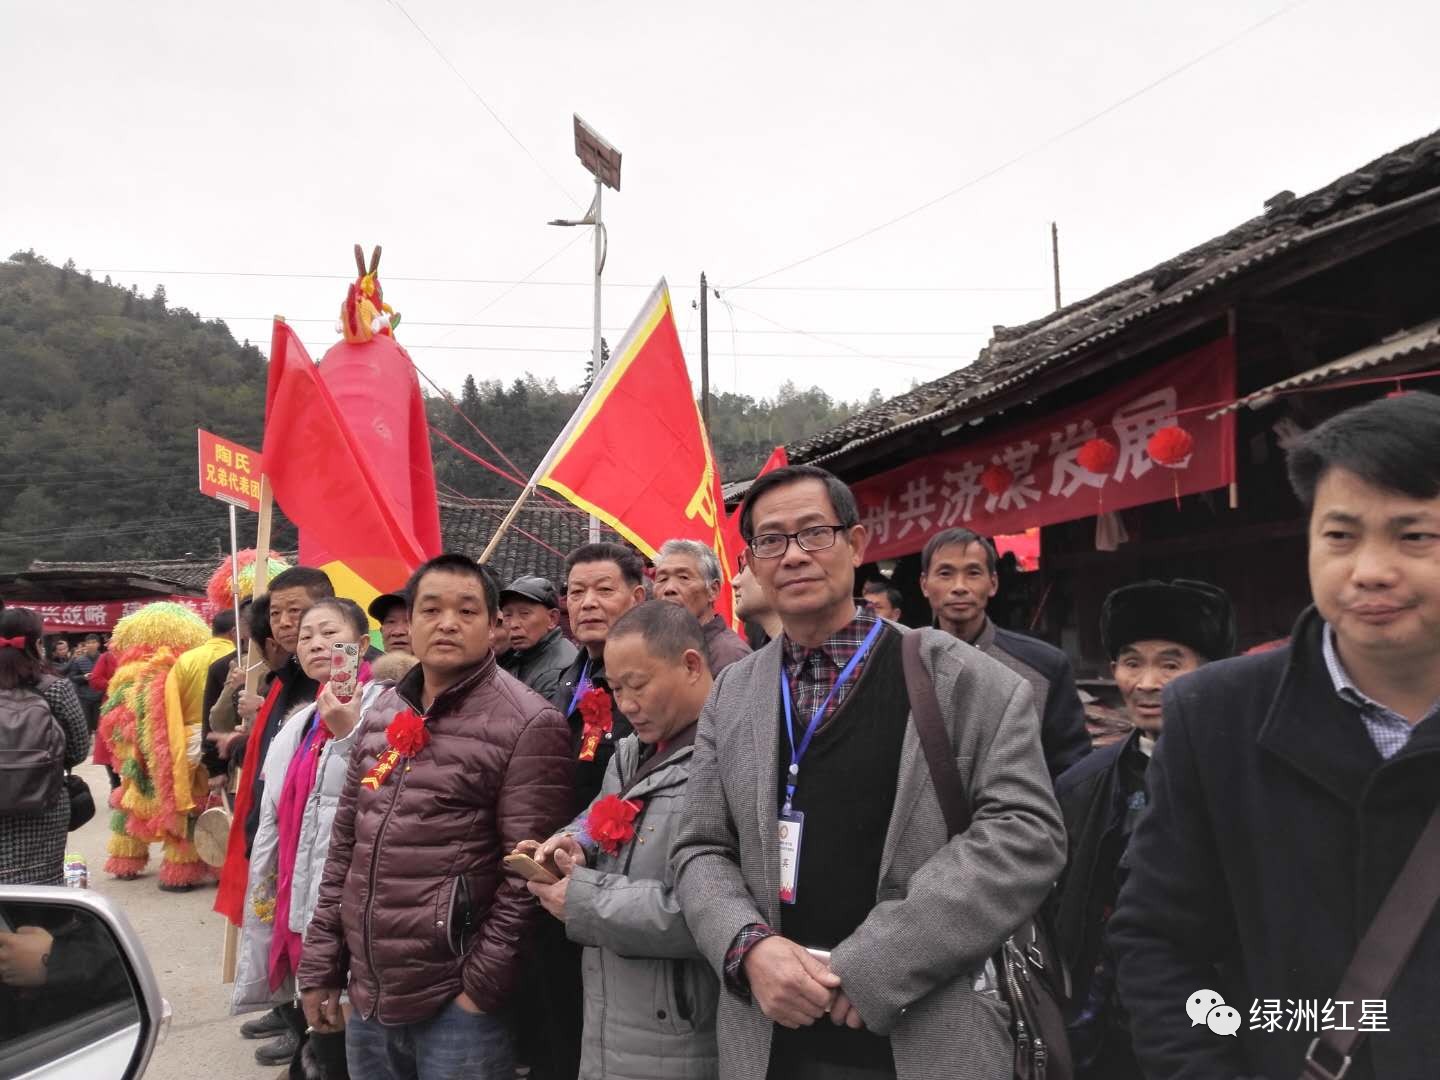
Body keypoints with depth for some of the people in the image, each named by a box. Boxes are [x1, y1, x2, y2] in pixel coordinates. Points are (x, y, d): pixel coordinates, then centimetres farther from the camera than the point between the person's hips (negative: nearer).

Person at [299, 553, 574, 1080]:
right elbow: (344, 844, 12)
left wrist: (482, 984, -12)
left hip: (454, 1003, -5)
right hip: (366, 995, 6)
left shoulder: (527, 725, -12)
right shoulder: (381, 713, 7)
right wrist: (320, 967, 11)